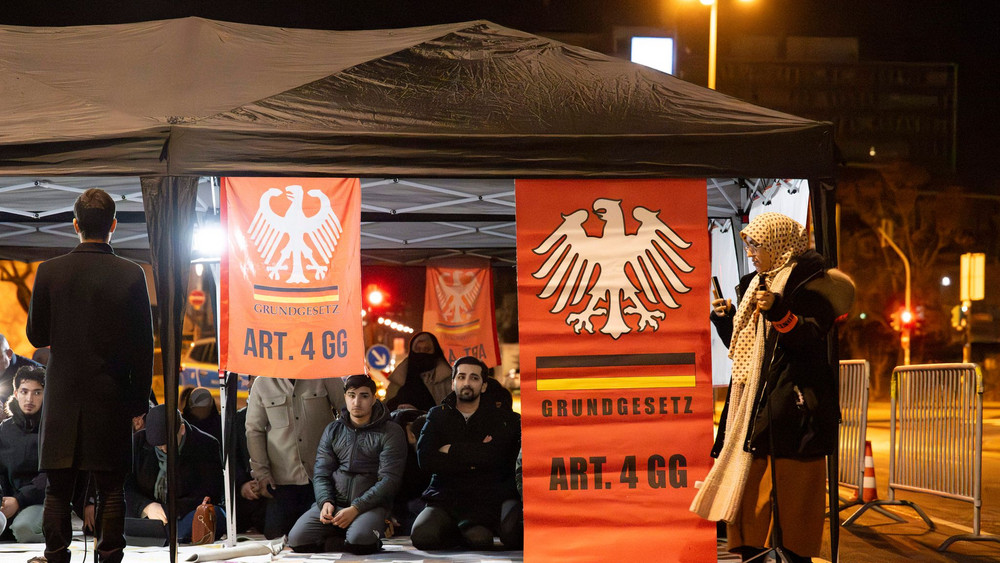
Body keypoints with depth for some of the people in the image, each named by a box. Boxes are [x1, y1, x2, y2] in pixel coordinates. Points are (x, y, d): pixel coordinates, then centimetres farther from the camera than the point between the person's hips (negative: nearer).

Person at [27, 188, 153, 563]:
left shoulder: (49, 271, -5)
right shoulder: (131, 275, -9)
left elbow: (36, 335, 1)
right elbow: (142, 344, -5)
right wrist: (140, 397, 5)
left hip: (63, 397, 1)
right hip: (112, 399, -1)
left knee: (58, 489, 9)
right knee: (110, 489, 6)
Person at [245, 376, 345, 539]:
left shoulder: (322, 375, 2)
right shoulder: (262, 384, 5)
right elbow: (254, 430, 6)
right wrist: (261, 473, 0)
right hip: (283, 479, 1)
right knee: (276, 537, -2)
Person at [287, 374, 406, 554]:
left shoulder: (390, 433, 3)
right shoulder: (333, 430, 17)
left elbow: (389, 479, -6)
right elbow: (321, 473, 12)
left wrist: (356, 509, -16)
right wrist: (325, 502, -10)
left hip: (370, 504, -3)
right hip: (333, 503, 3)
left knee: (359, 539, -37)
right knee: (297, 539, -23)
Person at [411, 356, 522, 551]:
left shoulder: (503, 418, 10)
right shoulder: (437, 415, 15)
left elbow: (496, 455, -10)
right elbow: (425, 459, -2)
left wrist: (452, 450, -3)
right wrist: (475, 457, -6)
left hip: (490, 498, -1)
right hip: (446, 499, 1)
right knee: (422, 536, -32)